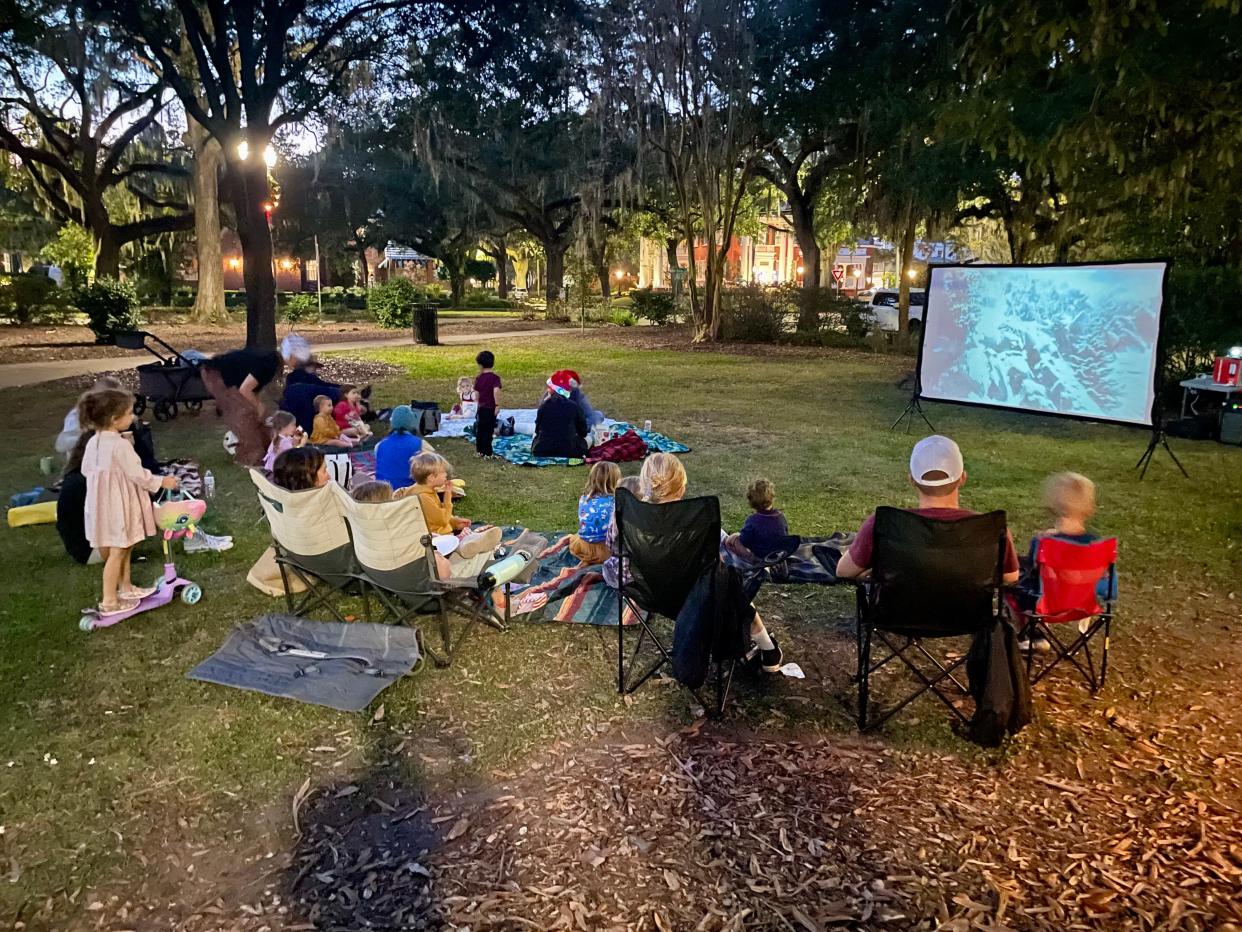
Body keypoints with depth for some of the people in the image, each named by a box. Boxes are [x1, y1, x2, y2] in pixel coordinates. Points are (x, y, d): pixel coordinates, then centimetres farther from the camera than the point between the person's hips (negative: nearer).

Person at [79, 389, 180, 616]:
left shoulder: (93, 442, 3)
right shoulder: (120, 445, -23)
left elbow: (86, 470, 13)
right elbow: (137, 475, -20)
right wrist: (162, 482, -6)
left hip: (103, 503, 9)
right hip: (118, 505, -8)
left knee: (123, 548, 22)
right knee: (117, 552, 2)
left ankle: (126, 588, 34)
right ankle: (109, 602, 10)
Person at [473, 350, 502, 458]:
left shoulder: (478, 378, 0)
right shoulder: (495, 378, -12)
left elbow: (476, 394, 5)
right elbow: (496, 391, -26)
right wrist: (497, 404, -18)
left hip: (481, 408, 4)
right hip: (491, 409, -3)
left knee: (479, 430, 16)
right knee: (488, 431, 1)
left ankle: (479, 451, 26)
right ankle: (487, 454, 3)